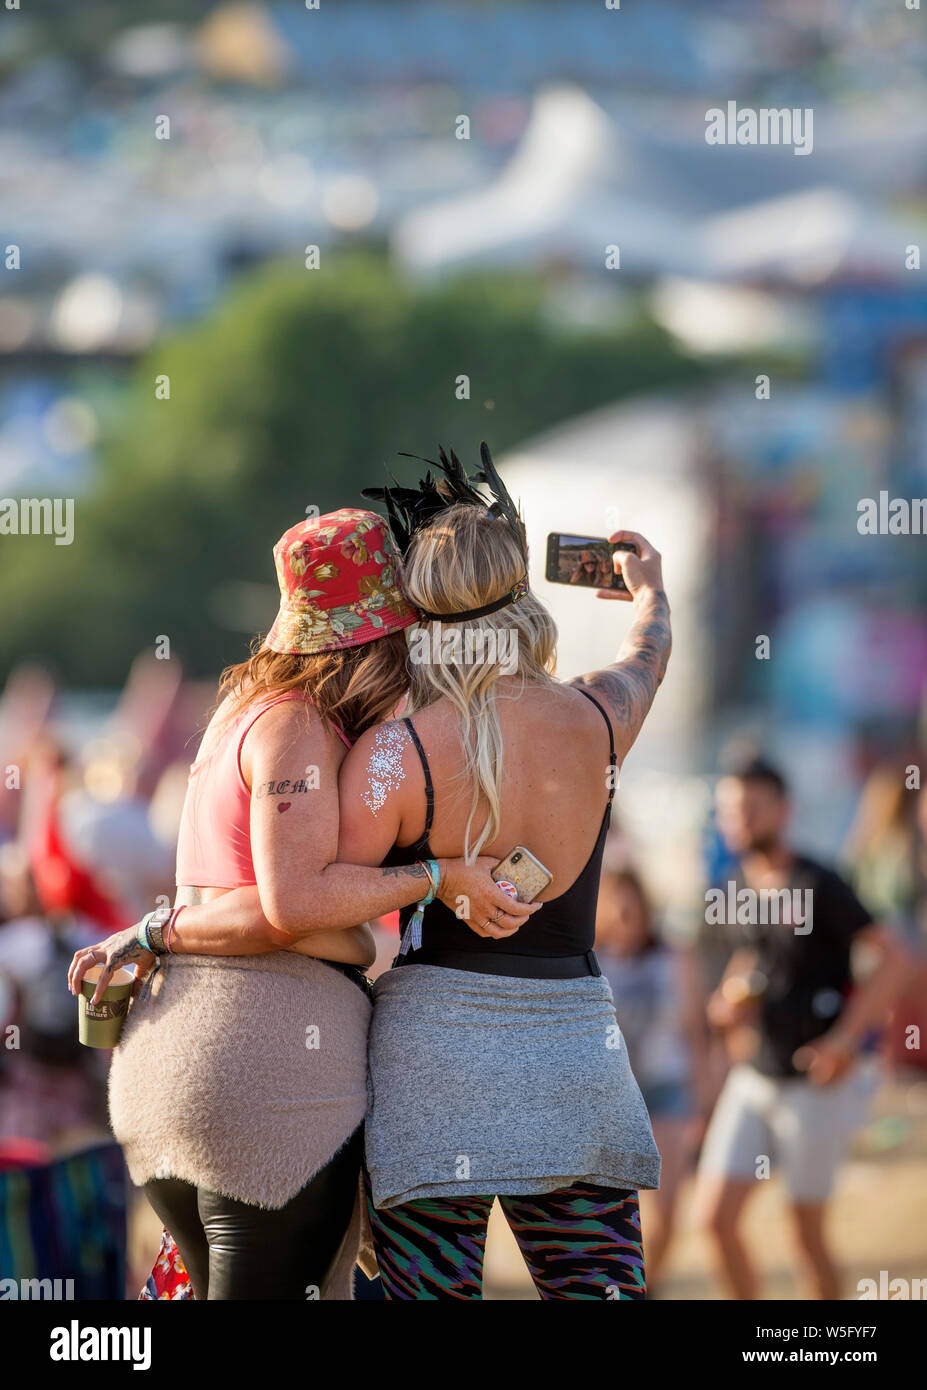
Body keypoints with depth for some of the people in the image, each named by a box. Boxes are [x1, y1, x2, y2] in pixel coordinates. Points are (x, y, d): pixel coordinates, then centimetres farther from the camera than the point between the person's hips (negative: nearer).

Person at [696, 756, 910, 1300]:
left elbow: (891, 957, -16)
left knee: (808, 1231, 1)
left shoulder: (818, 886, -14)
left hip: (814, 1086, -6)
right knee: (717, 1216, -2)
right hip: (752, 1080, 6)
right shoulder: (733, 894, 6)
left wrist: (846, 1039, -18)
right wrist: (729, 1000, 4)